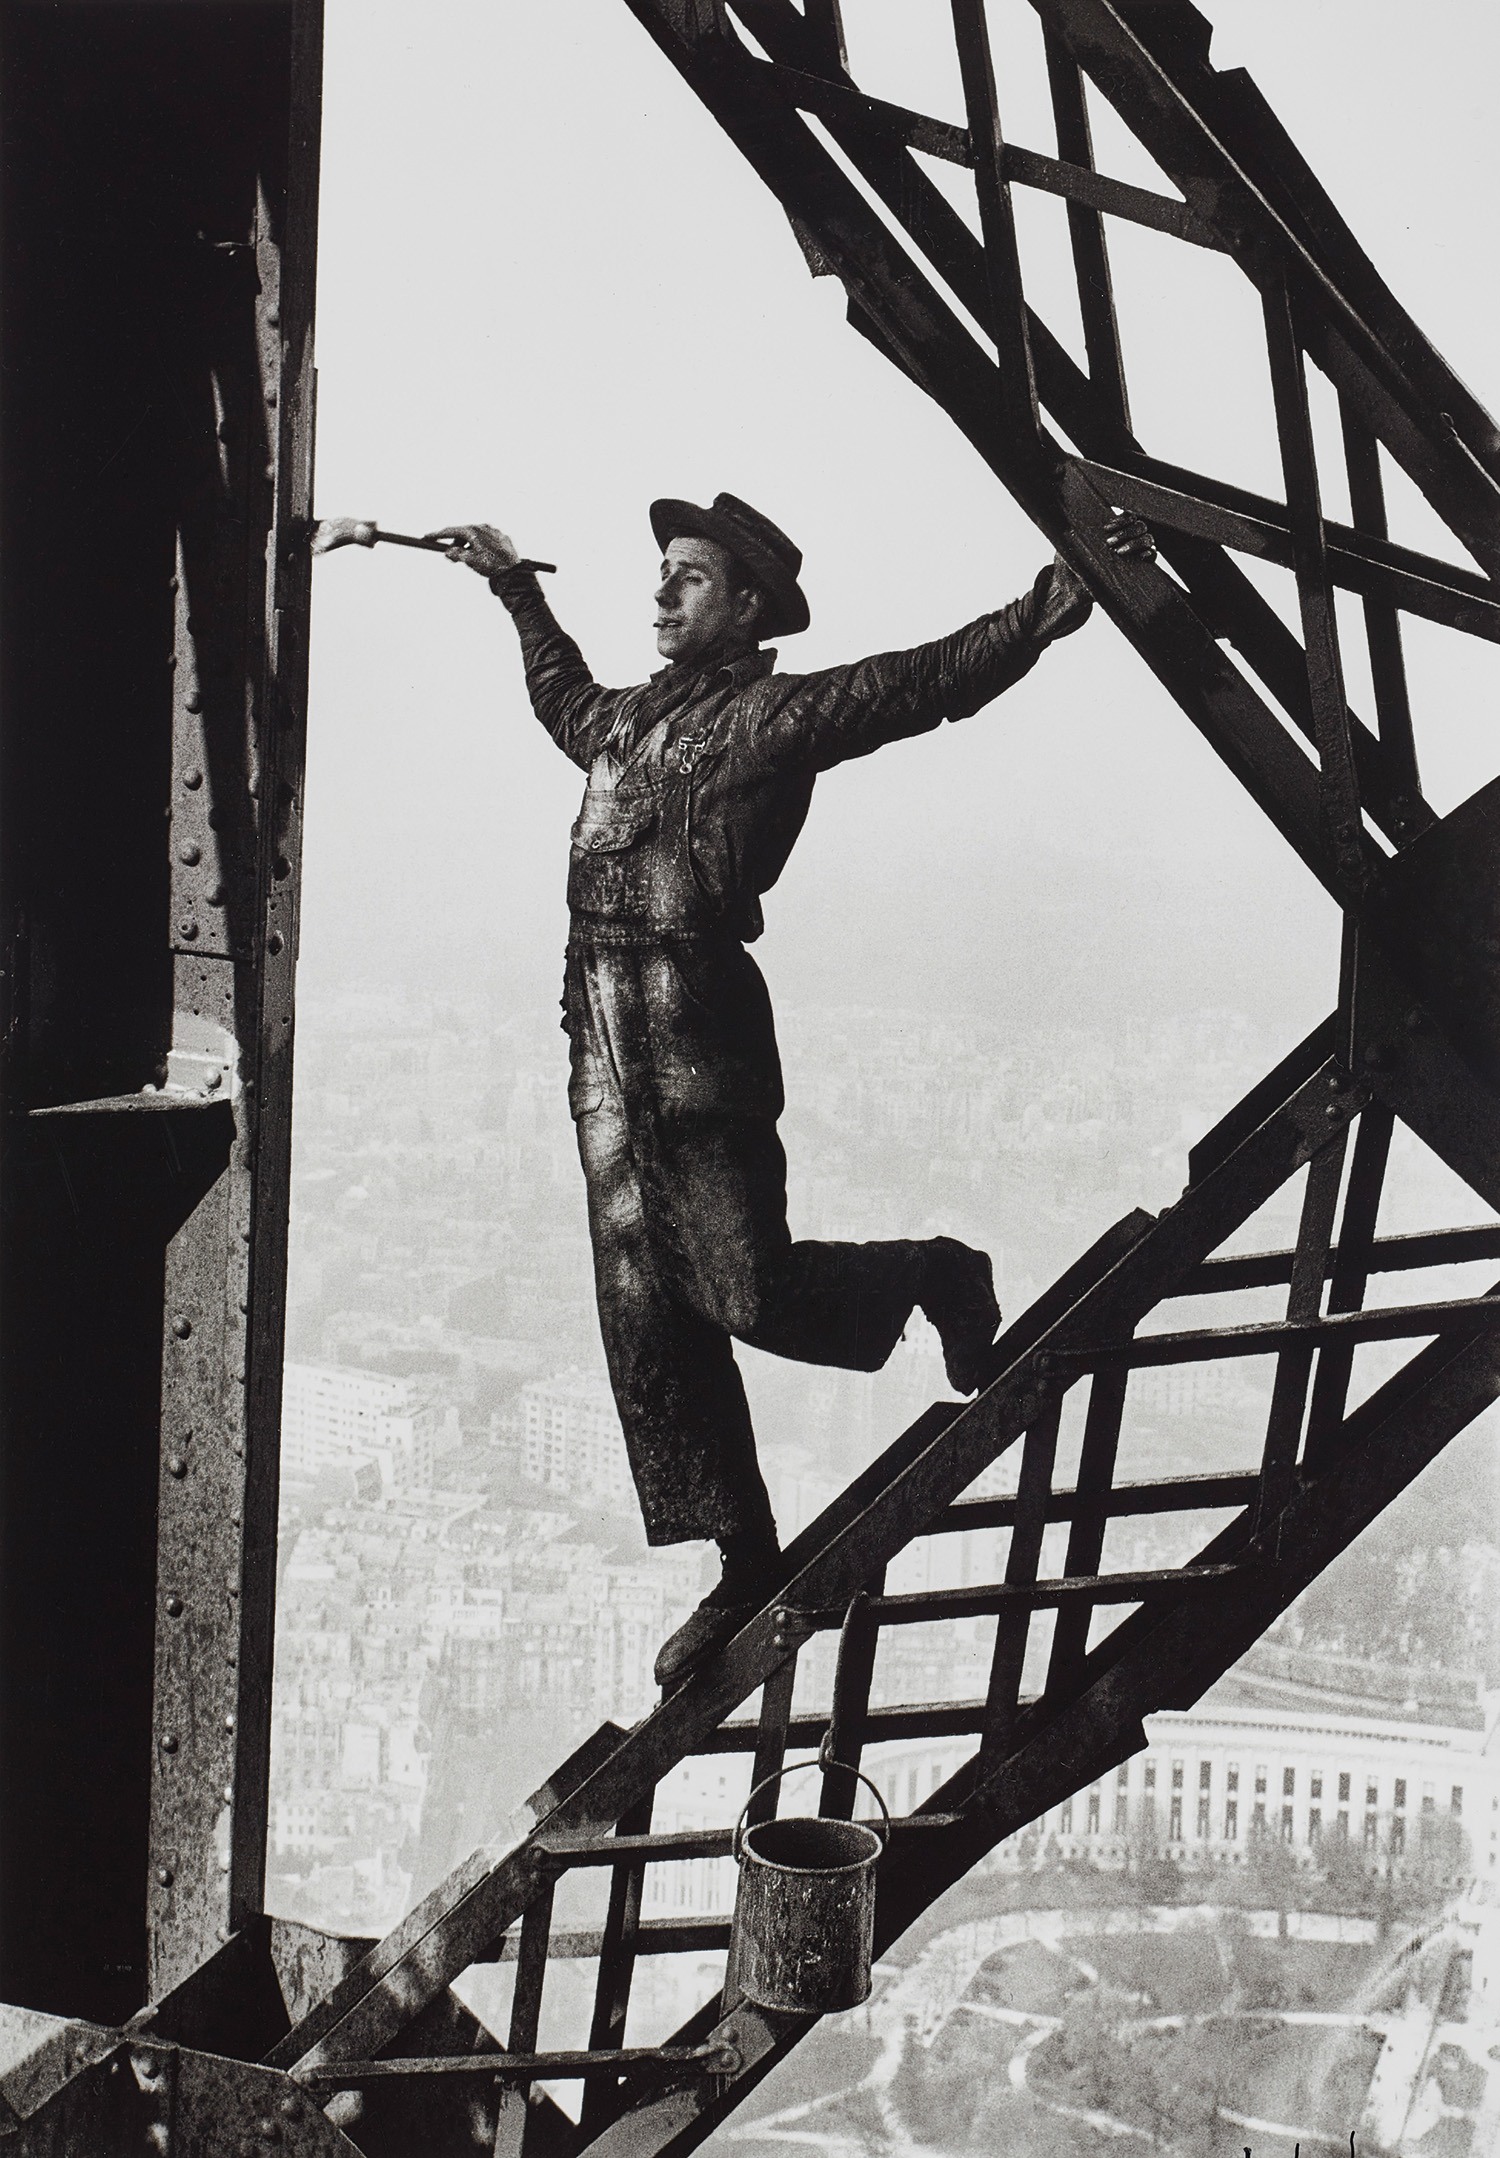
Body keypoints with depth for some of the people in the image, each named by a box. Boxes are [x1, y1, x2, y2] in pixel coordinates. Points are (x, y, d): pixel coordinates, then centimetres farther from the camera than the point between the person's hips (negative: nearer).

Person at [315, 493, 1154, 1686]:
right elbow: (563, 699, 44)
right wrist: (515, 587, 48)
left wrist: (1068, 592, -12)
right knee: (646, 1317, 5)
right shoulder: (630, 716, 21)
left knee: (748, 1292, -10)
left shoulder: (783, 713, 1)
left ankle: (935, 1278, 22)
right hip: (607, 1044, 7)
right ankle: (749, 1568, 15)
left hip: (702, 1029, -7)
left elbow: (942, 674, -6)